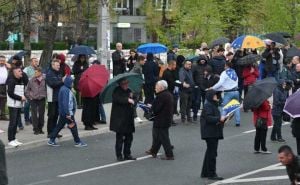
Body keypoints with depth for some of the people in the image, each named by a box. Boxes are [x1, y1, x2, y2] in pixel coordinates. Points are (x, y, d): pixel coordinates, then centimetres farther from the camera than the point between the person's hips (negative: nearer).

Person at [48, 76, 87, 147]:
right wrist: (68, 114, -25)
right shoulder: (66, 91, -21)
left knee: (59, 126, 13)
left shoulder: (63, 89, 11)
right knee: (73, 126, 1)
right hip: (67, 113, -10)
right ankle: (78, 142, 9)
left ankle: (51, 140, 14)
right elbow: (66, 103, -26)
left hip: (62, 112, 10)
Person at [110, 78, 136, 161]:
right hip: (119, 119, -7)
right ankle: (119, 155, 5)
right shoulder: (117, 91, -7)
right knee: (120, 137, -3)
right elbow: (116, 99, -27)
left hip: (128, 119, 7)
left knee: (129, 137, 9)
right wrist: (127, 100, -32)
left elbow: (132, 103, 23)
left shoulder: (129, 91, 14)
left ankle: (127, 154, 19)